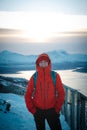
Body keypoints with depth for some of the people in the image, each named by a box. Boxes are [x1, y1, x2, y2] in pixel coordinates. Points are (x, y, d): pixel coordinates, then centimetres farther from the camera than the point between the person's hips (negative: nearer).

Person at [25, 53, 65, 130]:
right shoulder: (34, 77, -4)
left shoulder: (55, 76, -6)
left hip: (52, 110, -1)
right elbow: (28, 95, 1)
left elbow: (61, 93, -3)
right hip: (38, 111, 1)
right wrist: (32, 109, -4)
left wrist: (57, 109, -5)